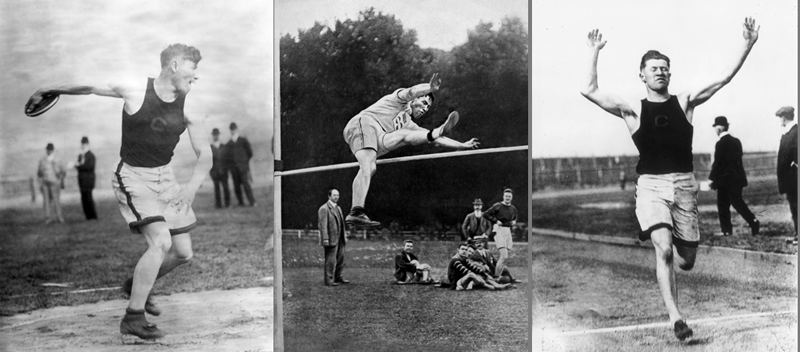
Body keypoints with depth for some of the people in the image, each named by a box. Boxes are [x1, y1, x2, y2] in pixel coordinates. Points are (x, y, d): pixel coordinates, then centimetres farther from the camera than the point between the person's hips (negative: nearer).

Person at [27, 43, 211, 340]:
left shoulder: (189, 107, -2)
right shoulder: (134, 90, -13)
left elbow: (204, 155, 1)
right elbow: (88, 87, 0)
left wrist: (191, 188, -14)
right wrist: (50, 90, 11)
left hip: (165, 176, 6)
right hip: (133, 177, -6)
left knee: (183, 253, 7)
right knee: (161, 242, -23)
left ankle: (136, 285, 36)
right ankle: (132, 319, -12)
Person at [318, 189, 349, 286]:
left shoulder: (338, 208, 17)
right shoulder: (324, 209, -11)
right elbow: (323, 225, -17)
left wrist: (344, 236, 17)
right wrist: (325, 239, -22)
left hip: (339, 239, 9)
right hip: (331, 240, -9)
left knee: (340, 259, 13)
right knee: (330, 260, -6)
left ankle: (337, 277, 23)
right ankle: (328, 280, -1)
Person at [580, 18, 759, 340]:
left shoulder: (684, 102, 11)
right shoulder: (633, 111, 6)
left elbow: (724, 79, 7)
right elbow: (589, 91, -1)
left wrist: (747, 45, 0)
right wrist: (594, 52, -1)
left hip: (684, 184, 3)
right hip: (651, 185, -2)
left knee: (686, 259, 7)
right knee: (664, 249, -21)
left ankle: (667, 262, 44)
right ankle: (675, 318, -17)